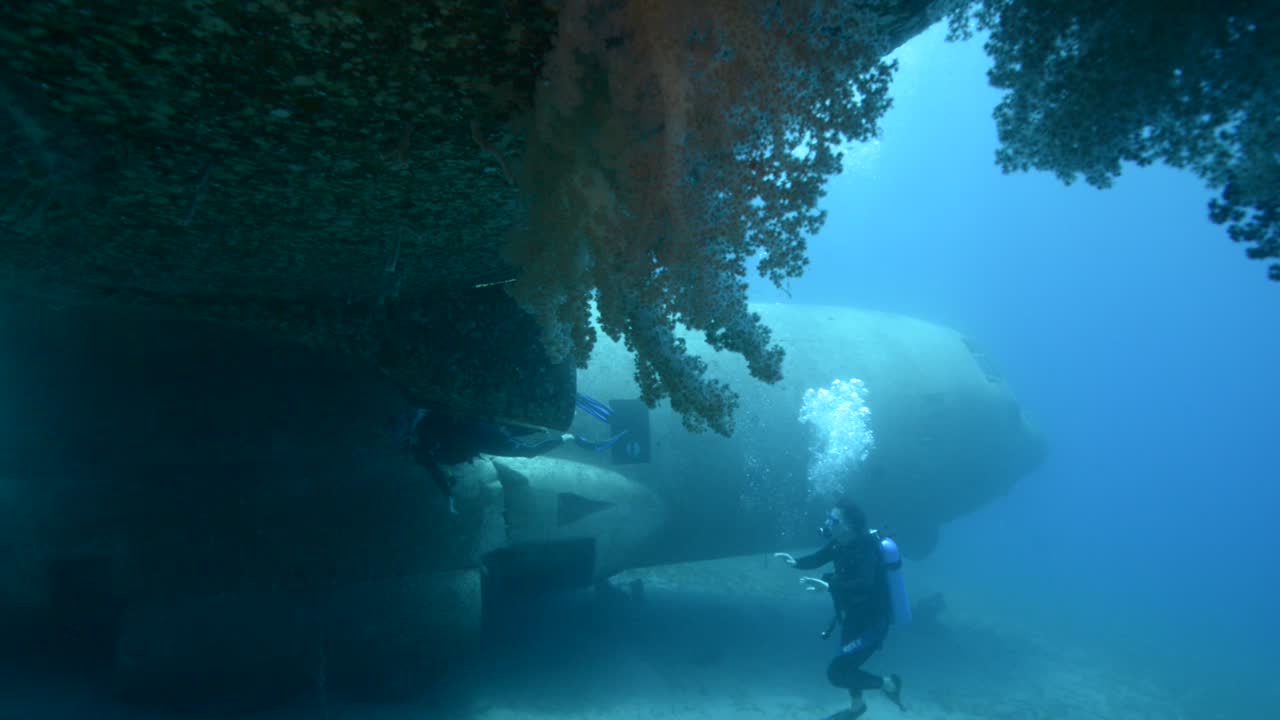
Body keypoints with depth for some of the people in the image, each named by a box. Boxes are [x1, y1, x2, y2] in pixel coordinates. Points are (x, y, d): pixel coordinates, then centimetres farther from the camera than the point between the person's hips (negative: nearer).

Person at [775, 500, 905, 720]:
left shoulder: (866, 549, -30)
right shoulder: (839, 543, -6)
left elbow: (864, 585, -45)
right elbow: (817, 558, 7)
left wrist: (828, 586, -52)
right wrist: (795, 562, -13)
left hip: (872, 622, -9)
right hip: (853, 617, 9)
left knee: (836, 672, -9)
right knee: (845, 664, 28)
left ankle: (888, 684, 10)